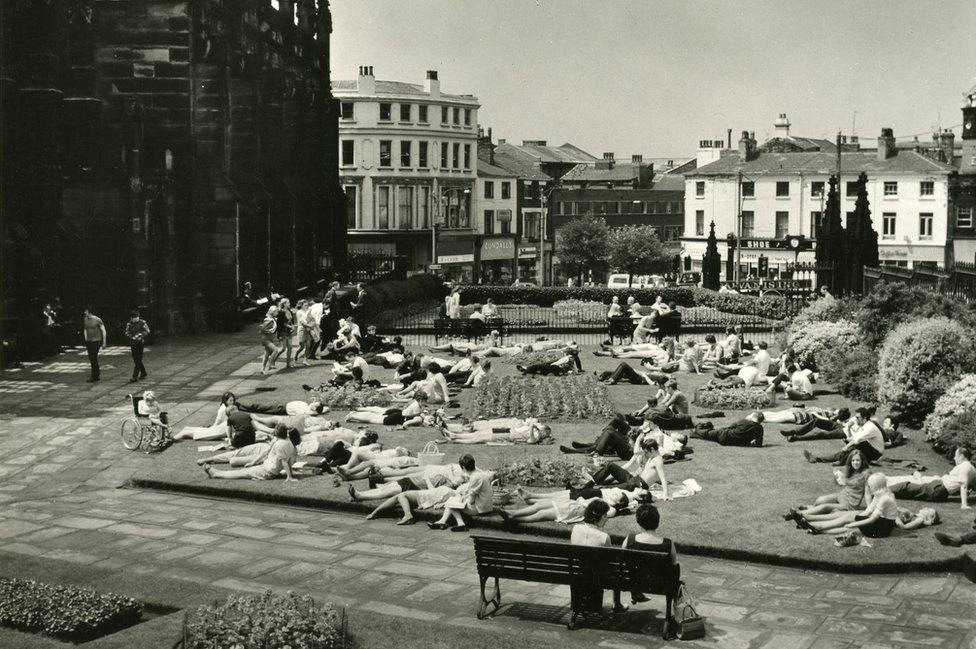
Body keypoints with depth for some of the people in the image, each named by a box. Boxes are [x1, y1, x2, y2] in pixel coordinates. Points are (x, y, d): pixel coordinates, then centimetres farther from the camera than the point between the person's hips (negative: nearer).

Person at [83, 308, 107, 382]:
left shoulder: (97, 320, -13)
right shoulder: (86, 320, 6)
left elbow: (103, 331, -8)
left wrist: (104, 342, -6)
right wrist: (86, 341, 18)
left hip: (96, 341, -6)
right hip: (89, 341, 6)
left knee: (94, 358, -9)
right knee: (91, 359, 6)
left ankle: (93, 377, -4)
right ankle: (98, 373, 22)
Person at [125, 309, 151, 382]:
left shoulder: (142, 322, -4)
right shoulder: (129, 324, 5)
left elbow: (147, 331, -6)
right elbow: (127, 333, 2)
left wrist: (140, 335, -20)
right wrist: (132, 337, -16)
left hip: (140, 343, -5)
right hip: (133, 343, 5)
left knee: (138, 360, -9)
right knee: (135, 360, 11)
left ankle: (135, 377, -11)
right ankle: (143, 373, 31)